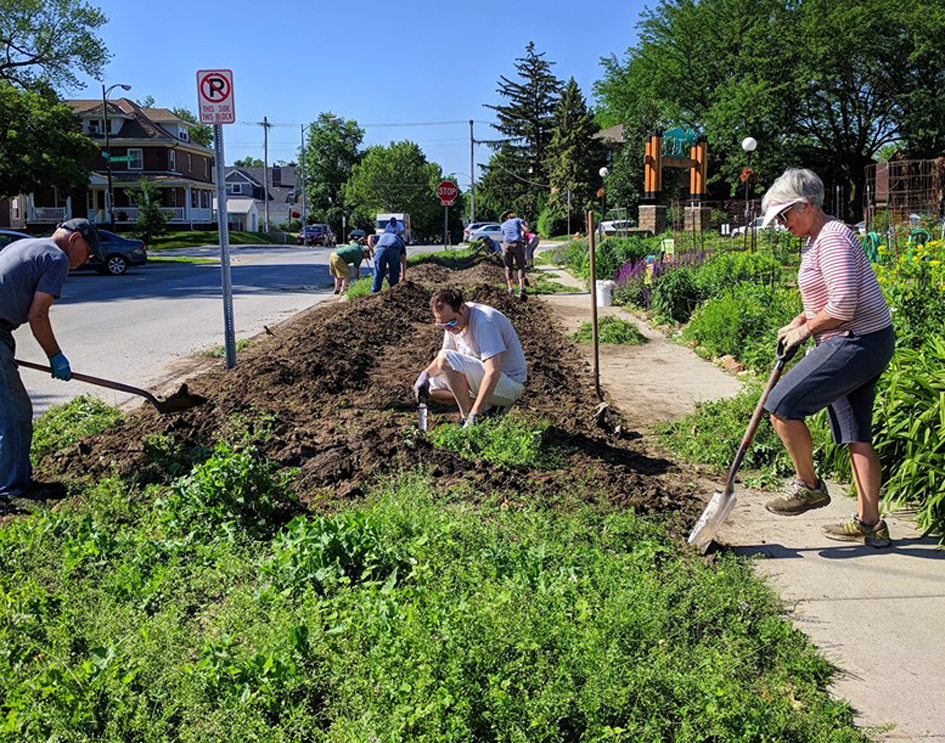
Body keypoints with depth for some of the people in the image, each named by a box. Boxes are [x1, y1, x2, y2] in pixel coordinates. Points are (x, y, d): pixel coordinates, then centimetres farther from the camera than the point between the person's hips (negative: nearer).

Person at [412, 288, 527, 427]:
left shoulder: (484, 321, -27)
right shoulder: (454, 320, 0)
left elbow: (493, 373, -34)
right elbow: (444, 355, 15)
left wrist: (473, 416, -38)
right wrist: (425, 373, -7)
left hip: (510, 382, -9)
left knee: (447, 359, -25)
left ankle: (467, 419, -16)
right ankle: (488, 406, 2)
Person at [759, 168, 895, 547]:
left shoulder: (832, 239, -16)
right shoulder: (815, 240, 17)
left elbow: (843, 305, -24)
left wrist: (806, 329, -9)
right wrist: (797, 323, 14)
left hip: (856, 344, -11)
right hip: (862, 345, 11)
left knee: (782, 405, -11)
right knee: (855, 435, 11)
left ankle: (809, 486, 5)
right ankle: (870, 524, 18)